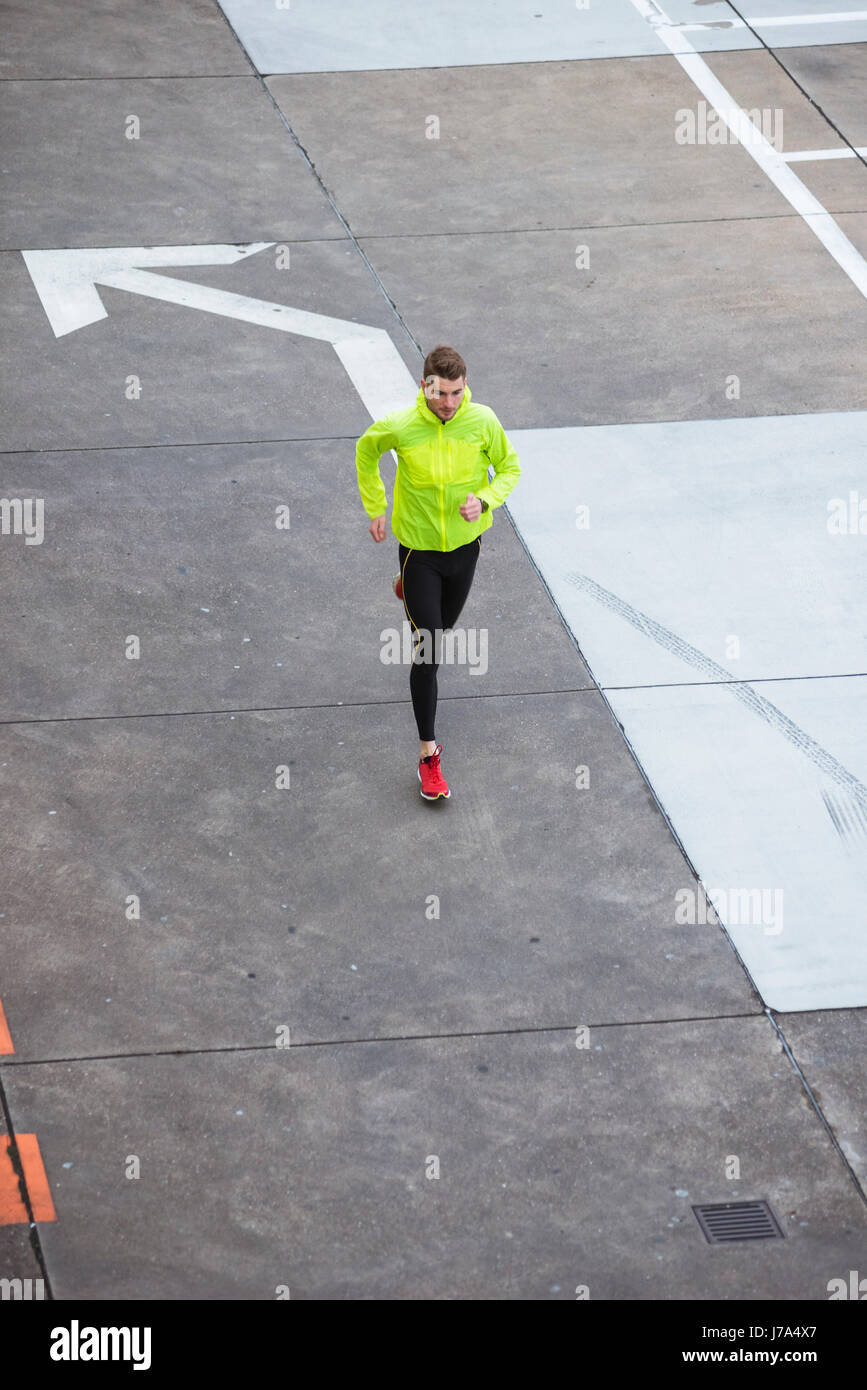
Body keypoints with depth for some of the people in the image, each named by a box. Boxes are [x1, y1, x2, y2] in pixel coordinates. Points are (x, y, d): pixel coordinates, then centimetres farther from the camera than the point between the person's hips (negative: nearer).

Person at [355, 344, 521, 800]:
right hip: (418, 544, -3)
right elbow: (366, 451, 2)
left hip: (465, 542, 3)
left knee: (446, 621, 28)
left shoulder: (482, 421, -17)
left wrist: (484, 499, -21)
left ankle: (410, 592, 65)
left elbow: (510, 467, -1)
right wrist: (375, 509, 5)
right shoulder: (399, 426, -21)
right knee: (427, 650, -7)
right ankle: (429, 753, -1)